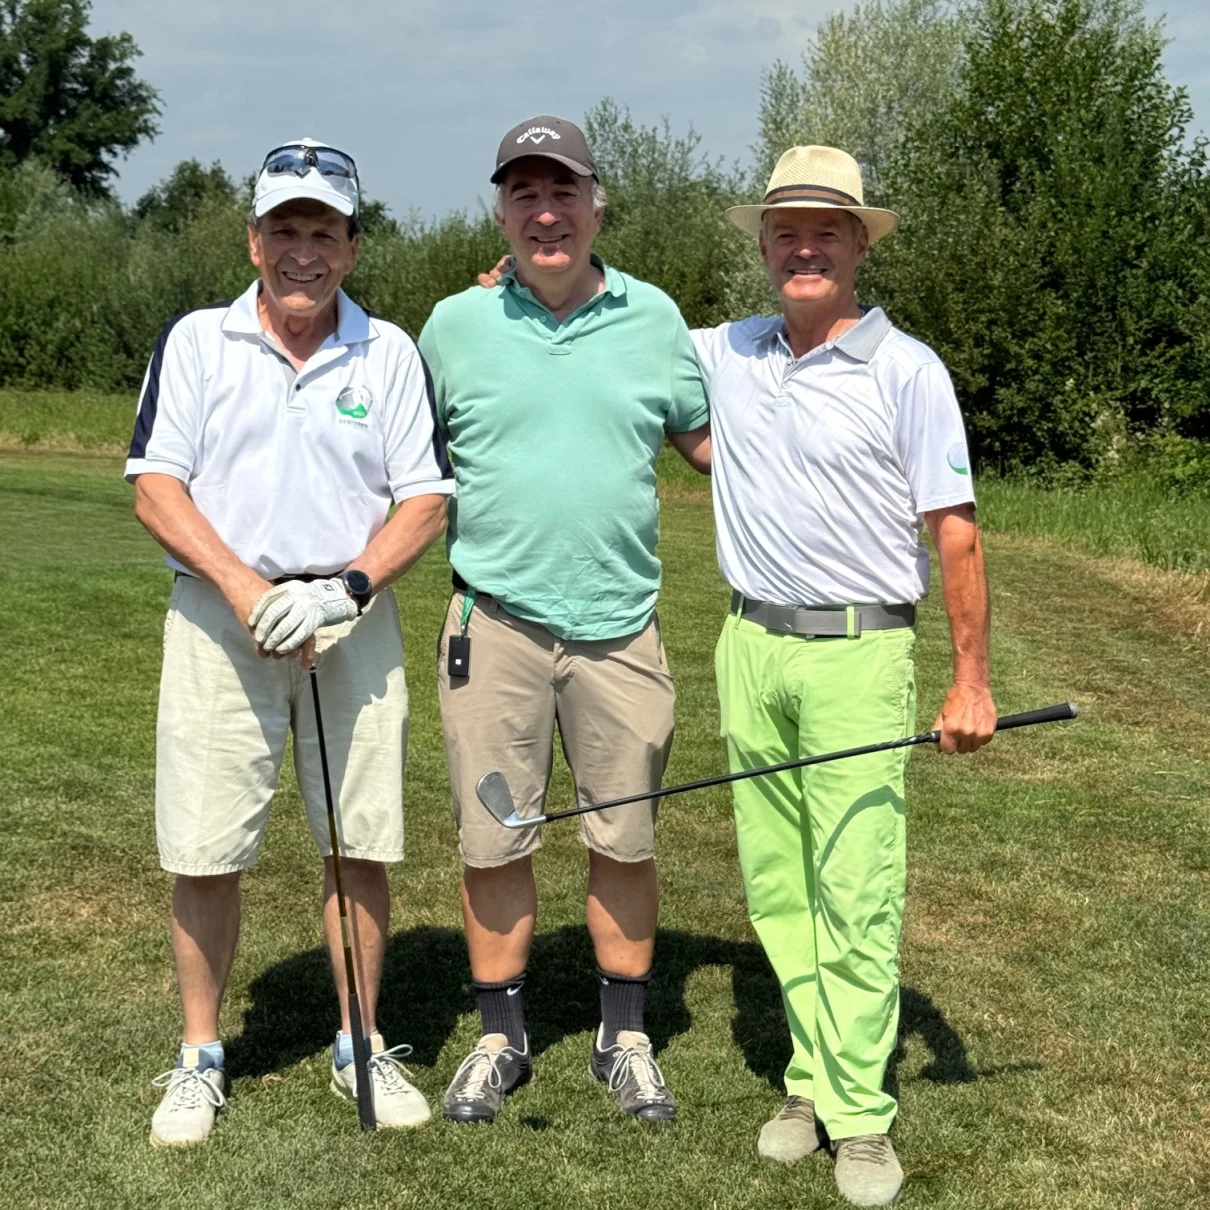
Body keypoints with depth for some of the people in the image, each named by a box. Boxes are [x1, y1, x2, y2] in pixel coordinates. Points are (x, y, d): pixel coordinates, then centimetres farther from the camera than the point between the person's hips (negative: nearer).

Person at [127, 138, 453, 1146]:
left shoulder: (390, 353, 6)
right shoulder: (196, 342, 4)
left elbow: (425, 501, 2)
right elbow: (156, 488, -2)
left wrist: (342, 589, -13)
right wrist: (245, 589, -14)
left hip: (353, 620, 1)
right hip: (219, 618, -1)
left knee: (361, 847, 4)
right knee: (205, 855, 0)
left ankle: (362, 1047, 20)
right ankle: (200, 1057, 17)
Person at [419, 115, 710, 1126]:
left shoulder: (653, 317, 5)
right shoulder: (456, 325, 3)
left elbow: (707, 439, 16)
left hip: (620, 626, 1)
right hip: (495, 623, 0)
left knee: (626, 842, 8)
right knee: (494, 843, 6)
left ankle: (625, 1039, 25)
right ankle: (501, 1040, 23)